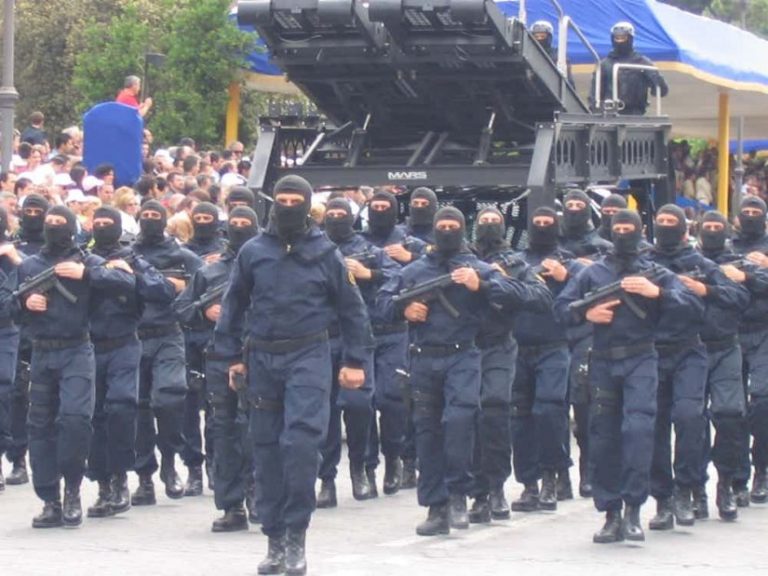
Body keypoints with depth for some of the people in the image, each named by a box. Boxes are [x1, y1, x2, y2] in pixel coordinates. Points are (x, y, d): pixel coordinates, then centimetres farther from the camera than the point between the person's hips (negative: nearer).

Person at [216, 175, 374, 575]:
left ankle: (296, 535, -8)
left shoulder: (324, 253, 2)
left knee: (301, 441, -16)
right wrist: (233, 355, 8)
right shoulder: (253, 252, 7)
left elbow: (351, 309, 7)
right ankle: (275, 539, 14)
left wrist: (356, 361, 3)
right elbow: (233, 305, 14)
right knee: (267, 447, 6)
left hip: (308, 357, -3)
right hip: (263, 358, 3)